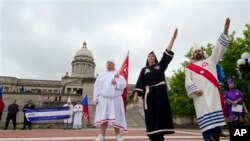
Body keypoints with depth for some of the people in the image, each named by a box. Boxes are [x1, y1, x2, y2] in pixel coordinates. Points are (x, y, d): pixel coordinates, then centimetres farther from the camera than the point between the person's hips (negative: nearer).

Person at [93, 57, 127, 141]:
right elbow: (96, 86, 10)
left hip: (115, 99, -1)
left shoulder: (118, 74, 10)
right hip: (103, 99, 1)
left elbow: (124, 84, 0)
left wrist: (116, 83, -17)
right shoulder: (101, 75, 15)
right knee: (103, 117, 1)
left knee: (116, 118, 1)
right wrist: (95, 97, 2)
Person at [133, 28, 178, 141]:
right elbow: (140, 83, 8)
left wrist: (173, 38, 5)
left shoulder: (160, 66, 18)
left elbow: (167, 54, 10)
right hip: (149, 94, 1)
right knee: (151, 116, -4)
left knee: (161, 113, -6)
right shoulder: (144, 70, 19)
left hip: (160, 92, 0)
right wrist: (136, 95, -5)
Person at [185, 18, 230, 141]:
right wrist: (195, 90, -13)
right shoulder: (189, 68, 19)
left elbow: (219, 48, 14)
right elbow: (188, 82, 7)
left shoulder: (211, 60, 25)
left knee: (216, 120, -2)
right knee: (206, 123, -9)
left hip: (213, 94, 2)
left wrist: (225, 31, 4)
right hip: (201, 96, -2)